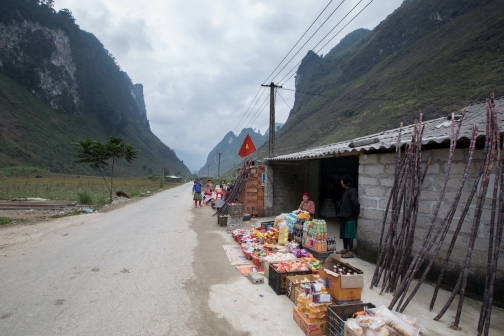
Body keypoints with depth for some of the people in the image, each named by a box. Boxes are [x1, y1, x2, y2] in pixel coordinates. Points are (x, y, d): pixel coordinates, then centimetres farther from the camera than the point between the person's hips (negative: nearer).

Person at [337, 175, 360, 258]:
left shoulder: (352, 191, -17)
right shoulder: (346, 191, 13)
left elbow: (355, 203, -24)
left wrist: (357, 213, -13)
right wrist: (341, 213, 12)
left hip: (350, 217, -9)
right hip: (344, 216, 9)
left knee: (349, 235, -3)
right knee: (344, 233, 17)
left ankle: (350, 252, 3)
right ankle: (345, 249, 28)